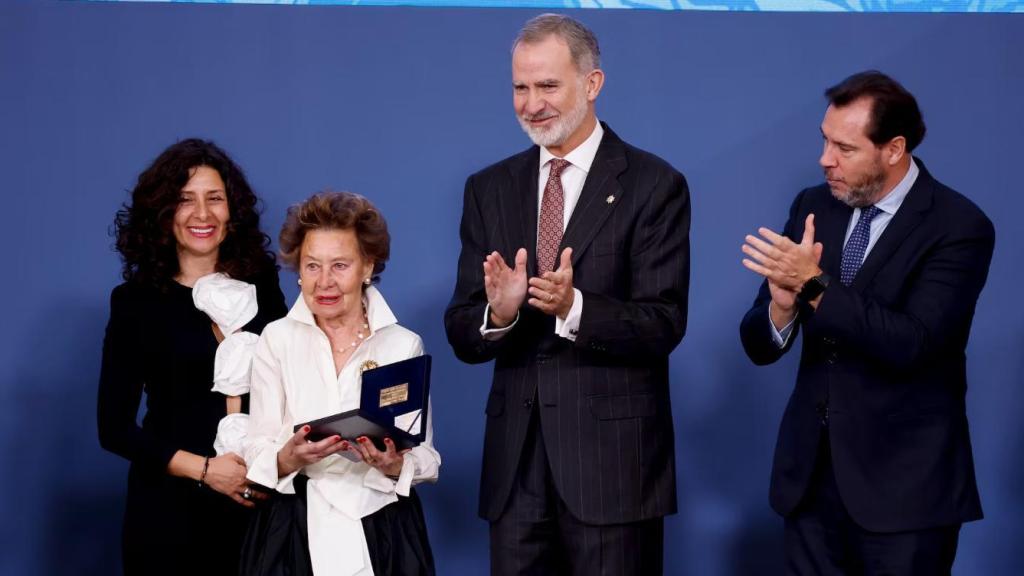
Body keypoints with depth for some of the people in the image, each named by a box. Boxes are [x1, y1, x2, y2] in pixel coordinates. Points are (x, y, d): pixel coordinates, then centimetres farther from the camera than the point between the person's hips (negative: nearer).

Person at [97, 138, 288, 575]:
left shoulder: (261, 283, 4)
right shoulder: (137, 301, -4)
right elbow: (114, 427, -5)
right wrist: (204, 469, -14)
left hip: (257, 501, 2)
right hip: (171, 506, -2)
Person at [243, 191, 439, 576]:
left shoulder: (405, 344, 1)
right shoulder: (277, 339, 1)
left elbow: (428, 459, 0)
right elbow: (257, 458, -3)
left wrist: (394, 465, -20)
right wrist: (291, 458, -23)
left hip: (383, 532, 0)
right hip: (293, 533, 0)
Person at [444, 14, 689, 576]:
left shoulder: (654, 185, -4)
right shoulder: (489, 189, 9)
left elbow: (664, 325, -10)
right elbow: (461, 335, 6)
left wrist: (574, 307, -27)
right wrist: (497, 313, -17)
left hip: (612, 456, -4)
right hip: (516, 456, 4)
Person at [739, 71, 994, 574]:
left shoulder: (959, 227, -11)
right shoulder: (813, 207, 5)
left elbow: (911, 343, -23)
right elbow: (759, 347, 3)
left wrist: (815, 285, -26)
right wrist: (782, 304, -18)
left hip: (903, 482, -5)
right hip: (812, 474, 5)